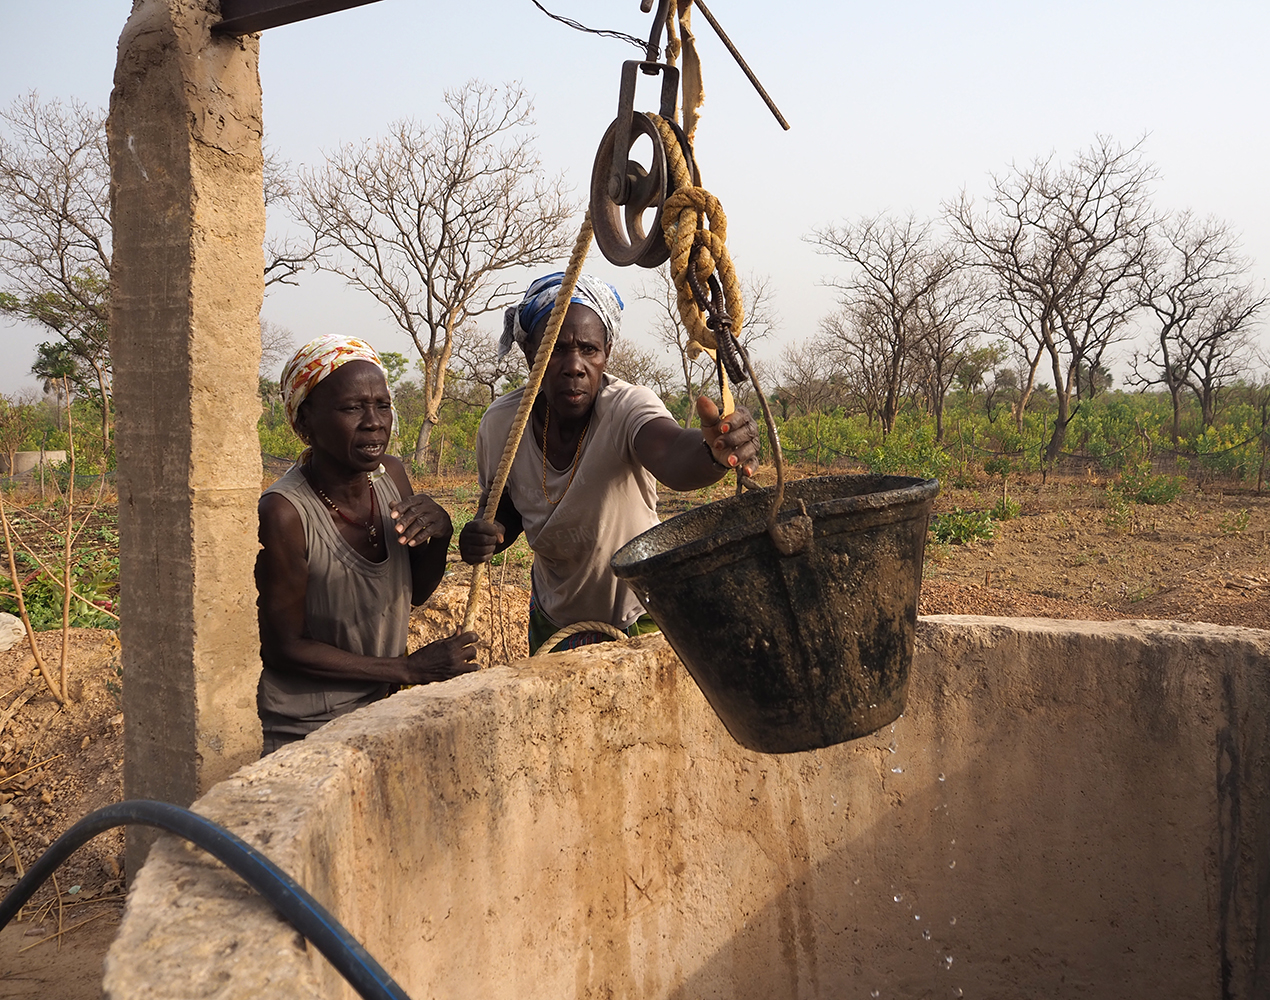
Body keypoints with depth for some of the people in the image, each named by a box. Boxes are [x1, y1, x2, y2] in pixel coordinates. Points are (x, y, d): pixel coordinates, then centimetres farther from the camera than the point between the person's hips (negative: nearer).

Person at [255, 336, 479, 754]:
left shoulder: (391, 475, -5)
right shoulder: (283, 513, -25)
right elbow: (284, 648, -19)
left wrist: (438, 531, -14)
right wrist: (408, 668, -20)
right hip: (301, 732, -6)